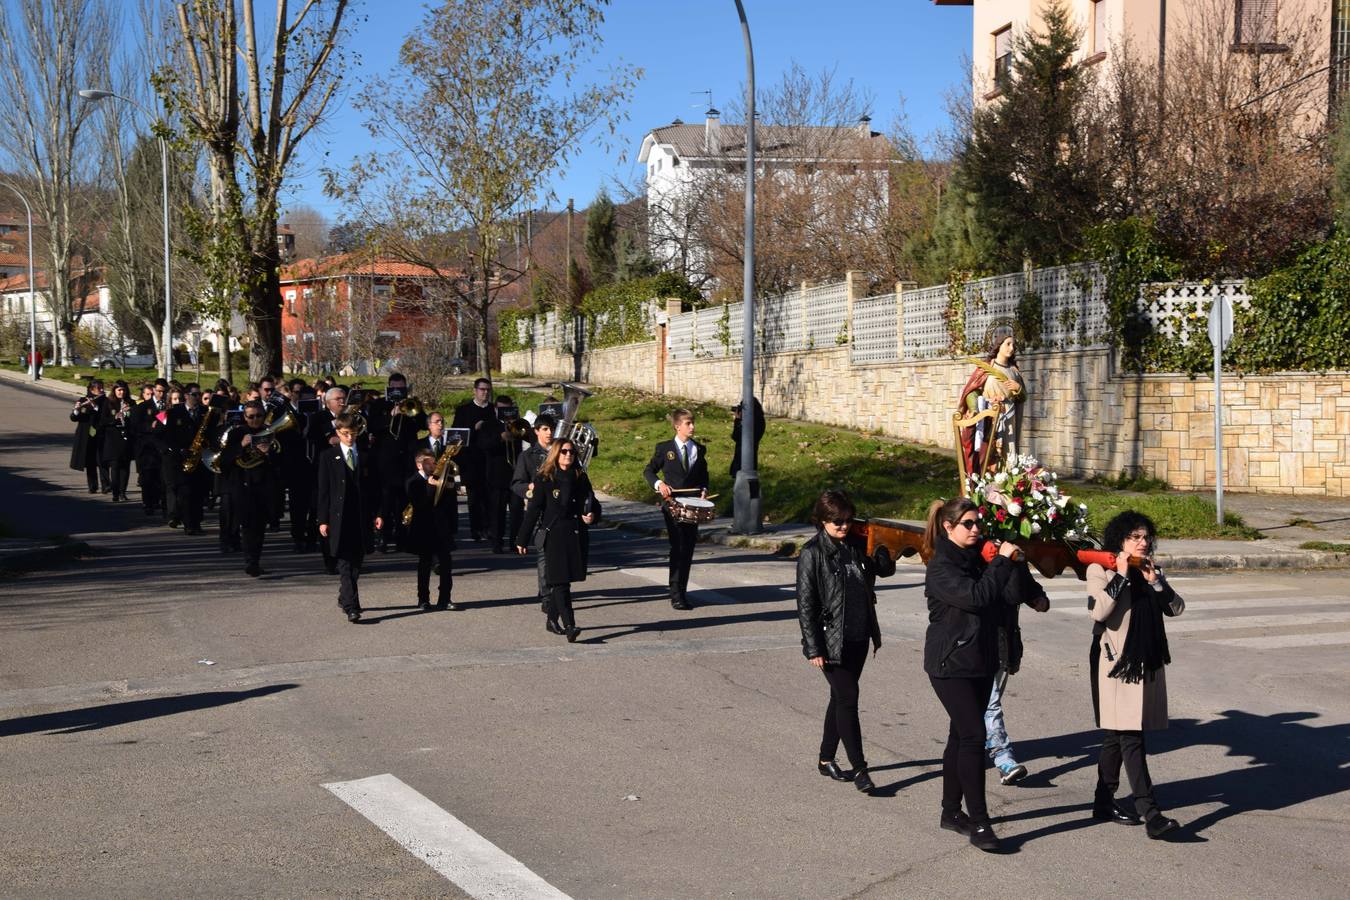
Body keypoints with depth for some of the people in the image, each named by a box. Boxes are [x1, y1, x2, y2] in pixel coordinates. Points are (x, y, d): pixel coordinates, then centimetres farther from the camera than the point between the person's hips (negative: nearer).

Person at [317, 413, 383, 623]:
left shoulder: (365, 457, 11)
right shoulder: (328, 457, 3)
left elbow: (372, 488, 14)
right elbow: (323, 490, 1)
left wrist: (376, 514, 4)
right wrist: (323, 520, -4)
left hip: (361, 517, 3)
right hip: (339, 517, -3)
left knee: (356, 563, 8)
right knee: (345, 565, -9)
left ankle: (345, 597, 27)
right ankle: (351, 607, -14)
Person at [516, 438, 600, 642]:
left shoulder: (580, 478, 10)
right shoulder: (545, 479, -2)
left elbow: (593, 503, 19)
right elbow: (533, 510, -2)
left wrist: (592, 516, -5)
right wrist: (522, 539, -1)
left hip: (576, 536, 4)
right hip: (554, 535, -4)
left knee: (558, 581, 11)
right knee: (560, 581, -11)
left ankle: (552, 620, 27)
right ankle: (569, 626, -18)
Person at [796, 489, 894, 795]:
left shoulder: (855, 547, 6)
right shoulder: (812, 554, -12)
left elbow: (886, 570, 21)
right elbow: (805, 603, -12)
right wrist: (813, 648, -14)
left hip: (858, 638, 7)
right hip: (830, 641, -7)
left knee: (841, 698, 14)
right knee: (848, 698, -9)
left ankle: (826, 760, 28)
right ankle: (859, 769, -3)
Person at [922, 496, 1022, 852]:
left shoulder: (977, 559, 10)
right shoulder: (941, 567, -14)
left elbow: (1007, 598, 8)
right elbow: (974, 596, -28)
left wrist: (1015, 564, -7)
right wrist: (1002, 561, -21)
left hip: (981, 661, 8)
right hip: (951, 664, -8)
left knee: (961, 735, 13)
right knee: (973, 734, -13)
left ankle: (951, 811, 23)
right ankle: (978, 823, -10)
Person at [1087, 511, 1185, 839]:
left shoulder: (1149, 570, 16)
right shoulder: (1101, 570, -5)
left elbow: (1176, 608, 7)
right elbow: (1098, 611, -20)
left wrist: (1155, 580, -7)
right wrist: (1121, 576, -19)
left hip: (1147, 662, 7)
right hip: (1116, 663, -7)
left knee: (1116, 735, 14)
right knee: (1130, 738, -12)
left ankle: (1104, 801, 23)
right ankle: (1150, 813, -18)